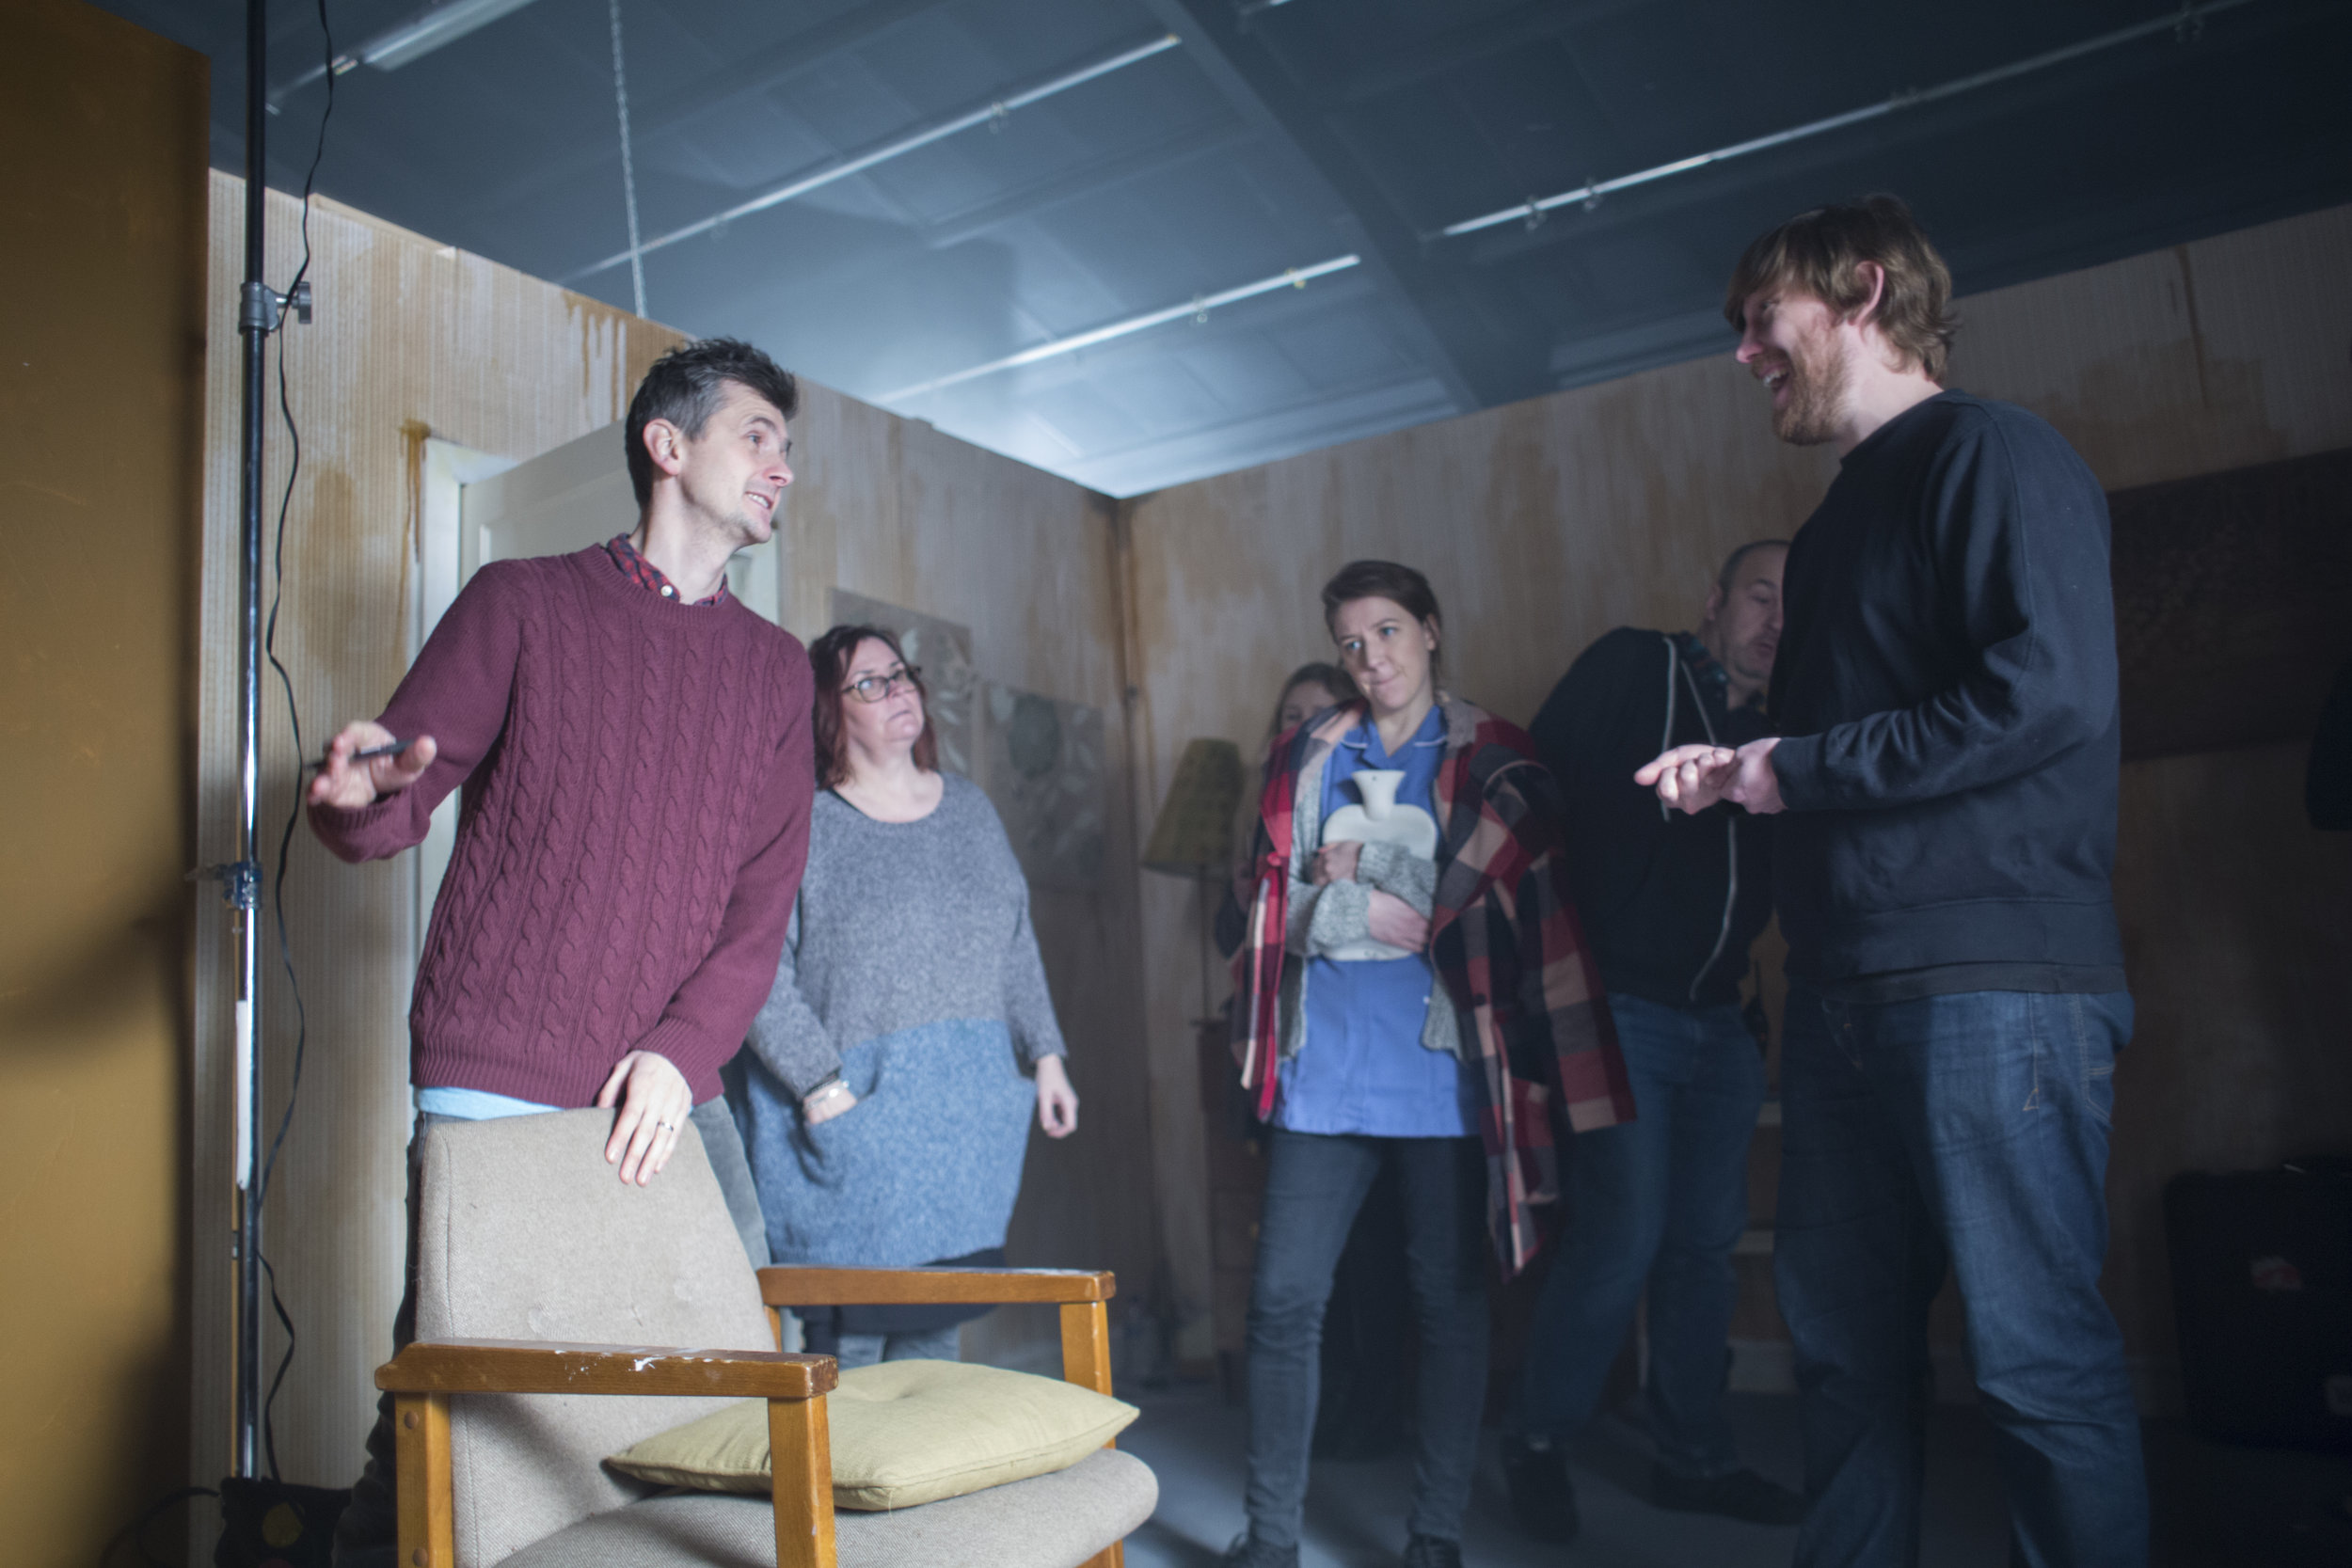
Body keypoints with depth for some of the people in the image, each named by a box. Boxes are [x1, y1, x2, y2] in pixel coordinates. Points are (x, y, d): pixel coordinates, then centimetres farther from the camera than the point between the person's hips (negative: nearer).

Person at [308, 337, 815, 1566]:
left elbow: (763, 901, 6)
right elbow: (384, 808, 2)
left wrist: (683, 1053, -8)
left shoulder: (773, 668, 13)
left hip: (675, 1096, 4)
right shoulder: (523, 603, 4)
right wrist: (360, 791, -22)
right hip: (497, 1094, -3)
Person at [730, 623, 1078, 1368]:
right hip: (852, 1113, -5)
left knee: (936, 1333, 11)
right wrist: (822, 1088, -18)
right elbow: (760, 975, -13)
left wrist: (1045, 1055, 13)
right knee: (850, 1342, -4)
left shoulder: (969, 809, 13)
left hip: (970, 1111, 5)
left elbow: (1017, 948, 18)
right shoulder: (803, 826, -6)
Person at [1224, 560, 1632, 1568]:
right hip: (1323, 1068, 2)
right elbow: (1269, 900, 10)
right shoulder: (1306, 756, 13)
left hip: (1443, 1067, -2)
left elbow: (1499, 896, -8)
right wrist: (1365, 911, -6)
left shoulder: (1491, 758, 6)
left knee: (1448, 1296, 6)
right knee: (1283, 1297, 1)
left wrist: (1356, 876, -8)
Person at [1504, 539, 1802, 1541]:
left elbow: (1785, 885, 19)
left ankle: (1694, 1459, 26)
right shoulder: (1630, 670, -3)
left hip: (1717, 1025, 7)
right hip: (1616, 1012, -6)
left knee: (1705, 1243, 10)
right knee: (1622, 1234, -10)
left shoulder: (1773, 735, 15)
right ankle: (1537, 1442, 11)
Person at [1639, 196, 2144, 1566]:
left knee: (2038, 1354, -2)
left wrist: (1795, 768, -12)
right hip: (1849, 990, 9)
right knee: (1847, 1339, 13)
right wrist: (1739, 772, 9)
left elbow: (2050, 693, -19)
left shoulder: (1994, 454, -5)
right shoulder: (1844, 518, 23)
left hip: (1991, 981, -9)